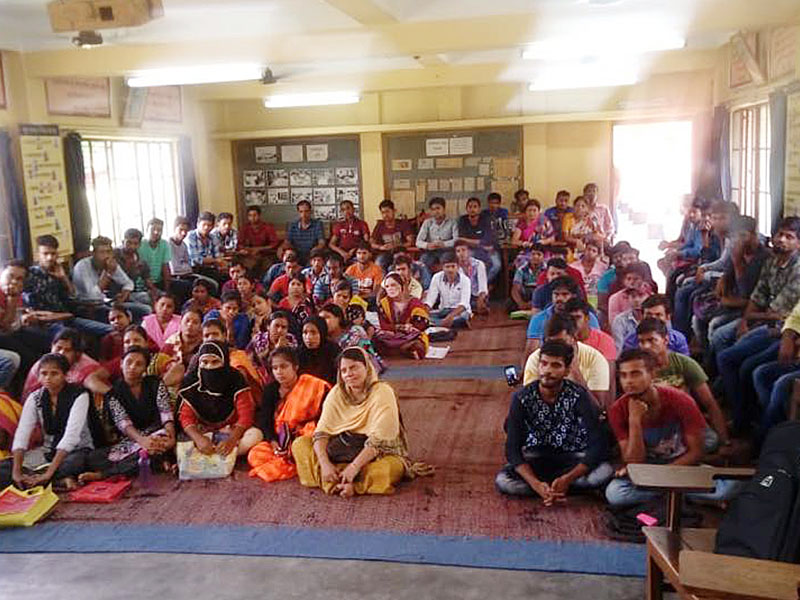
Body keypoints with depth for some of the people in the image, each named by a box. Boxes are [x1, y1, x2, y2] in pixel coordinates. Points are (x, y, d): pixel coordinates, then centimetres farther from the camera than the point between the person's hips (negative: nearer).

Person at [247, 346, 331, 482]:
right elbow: (264, 420, 3)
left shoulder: (314, 387, -5)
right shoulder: (270, 390, 10)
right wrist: (273, 441, -14)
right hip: (278, 441, 4)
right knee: (255, 455, -21)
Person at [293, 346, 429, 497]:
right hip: (343, 448, 5)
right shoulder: (337, 393, 0)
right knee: (299, 444, -12)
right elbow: (321, 432, -6)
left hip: (381, 453, -5)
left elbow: (378, 441, -22)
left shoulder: (383, 392, -15)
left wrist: (354, 466, -30)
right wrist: (325, 463, -22)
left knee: (388, 468, -38)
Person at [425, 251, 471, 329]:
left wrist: (451, 316, -44)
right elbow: (430, 300, -10)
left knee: (462, 316, -40)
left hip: (460, 311, -3)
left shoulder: (465, 280, -14)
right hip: (443, 311, 3)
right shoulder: (437, 277, -6)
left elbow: (464, 303, -25)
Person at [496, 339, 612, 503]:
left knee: (605, 472, -31)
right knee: (502, 481, -27)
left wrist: (567, 479, -34)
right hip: (536, 458, 0)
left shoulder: (579, 396, -17)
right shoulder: (522, 398, -14)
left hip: (573, 459, 0)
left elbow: (597, 445, -21)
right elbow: (512, 448, -17)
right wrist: (536, 484, -32)